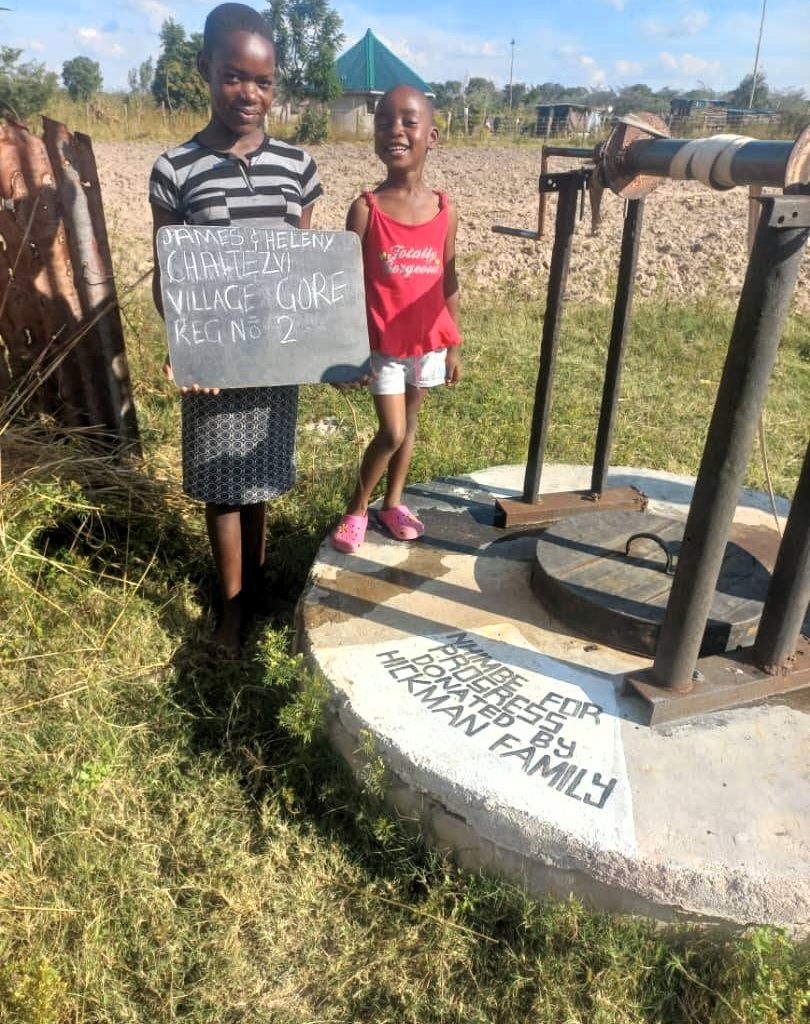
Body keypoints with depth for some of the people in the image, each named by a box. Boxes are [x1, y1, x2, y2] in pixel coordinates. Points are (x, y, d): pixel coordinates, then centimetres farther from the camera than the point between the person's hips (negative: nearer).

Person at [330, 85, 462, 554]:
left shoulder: (446, 209, -2)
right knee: (391, 433, -3)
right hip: (382, 344, -3)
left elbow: (448, 282, 5)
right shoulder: (365, 209, -10)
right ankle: (357, 508, 20)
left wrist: (454, 346, 6)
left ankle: (393, 502, 33)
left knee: (409, 425, 15)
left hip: (428, 342, 3)